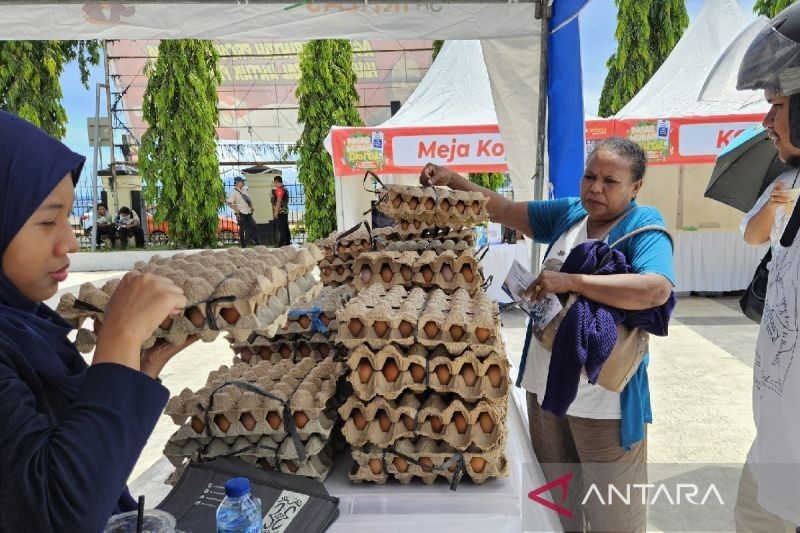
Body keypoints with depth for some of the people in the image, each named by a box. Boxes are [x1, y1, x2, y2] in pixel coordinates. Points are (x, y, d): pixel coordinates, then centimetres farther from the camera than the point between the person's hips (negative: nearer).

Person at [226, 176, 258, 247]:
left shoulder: (243, 191, 15)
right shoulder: (234, 192, -9)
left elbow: (249, 200, 25)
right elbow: (229, 202, -18)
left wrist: (252, 207, 9)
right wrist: (236, 210, -23)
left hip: (248, 213, 7)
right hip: (241, 214, -7)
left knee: (254, 227, 3)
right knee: (243, 229, -2)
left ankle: (257, 243, 10)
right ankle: (243, 245, 7)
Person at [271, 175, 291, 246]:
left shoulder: (279, 189, -15)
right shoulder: (284, 189, 15)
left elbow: (279, 201, -20)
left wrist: (276, 211, -19)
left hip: (280, 212, -10)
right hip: (285, 211, 10)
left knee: (281, 228, -8)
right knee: (285, 227, 12)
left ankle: (281, 243, -8)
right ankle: (287, 242, 17)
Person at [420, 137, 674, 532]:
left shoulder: (644, 227, -12)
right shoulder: (567, 213, 5)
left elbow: (657, 290, -30)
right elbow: (502, 210, 7)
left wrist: (569, 281, -29)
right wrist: (453, 180, -7)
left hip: (605, 399, -6)